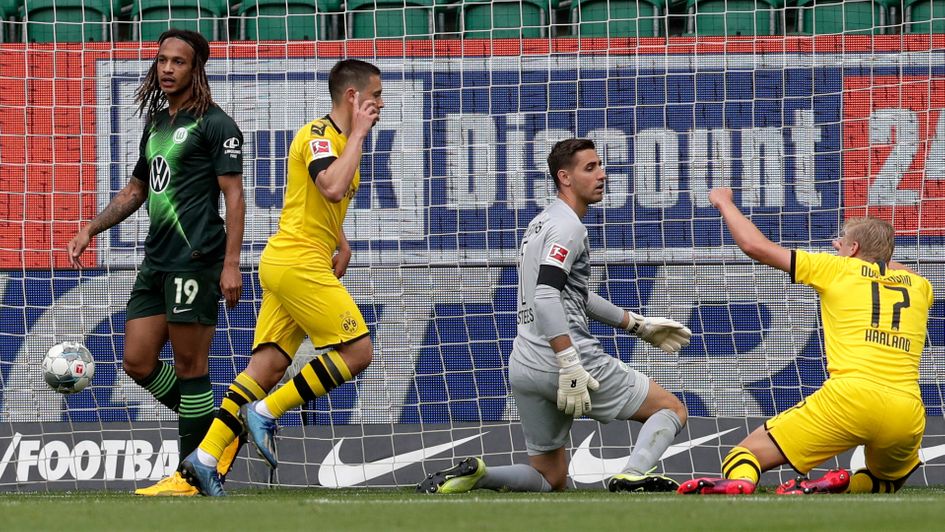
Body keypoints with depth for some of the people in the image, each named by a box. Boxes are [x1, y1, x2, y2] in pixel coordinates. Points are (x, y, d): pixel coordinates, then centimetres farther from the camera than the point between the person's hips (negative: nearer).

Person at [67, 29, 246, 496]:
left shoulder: (215, 124, -5)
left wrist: (231, 264, -18)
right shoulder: (156, 124, 19)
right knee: (137, 363, 7)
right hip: (156, 262, 9)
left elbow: (233, 195, -10)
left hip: (195, 260, -9)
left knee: (189, 366, -4)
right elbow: (135, 190, 30)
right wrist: (90, 230, 21)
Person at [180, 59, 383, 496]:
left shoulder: (339, 139, 20)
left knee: (269, 365, 2)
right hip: (298, 261, -10)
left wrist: (340, 244, 22)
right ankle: (266, 412, -7)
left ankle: (205, 460, -5)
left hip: (286, 264, 10)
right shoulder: (319, 133, -10)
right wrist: (358, 134, -18)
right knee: (358, 350, -10)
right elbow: (333, 189, -29)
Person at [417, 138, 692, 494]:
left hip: (524, 368, 9)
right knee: (672, 410, 2)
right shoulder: (567, 226, -8)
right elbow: (546, 297, -22)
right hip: (563, 356, -9)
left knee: (550, 479, 16)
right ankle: (633, 476, -24)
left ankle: (474, 473, -7)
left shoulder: (542, 224, 22)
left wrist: (639, 325, 36)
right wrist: (570, 366, -27)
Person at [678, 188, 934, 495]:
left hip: (849, 398, -3)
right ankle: (842, 485, -2)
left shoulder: (838, 269, 12)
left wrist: (723, 202, 30)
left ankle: (739, 482, -34)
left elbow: (755, 245, 15)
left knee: (743, 459, 4)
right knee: (887, 481, 33)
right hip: (908, 417, 3)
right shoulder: (919, 286, 21)